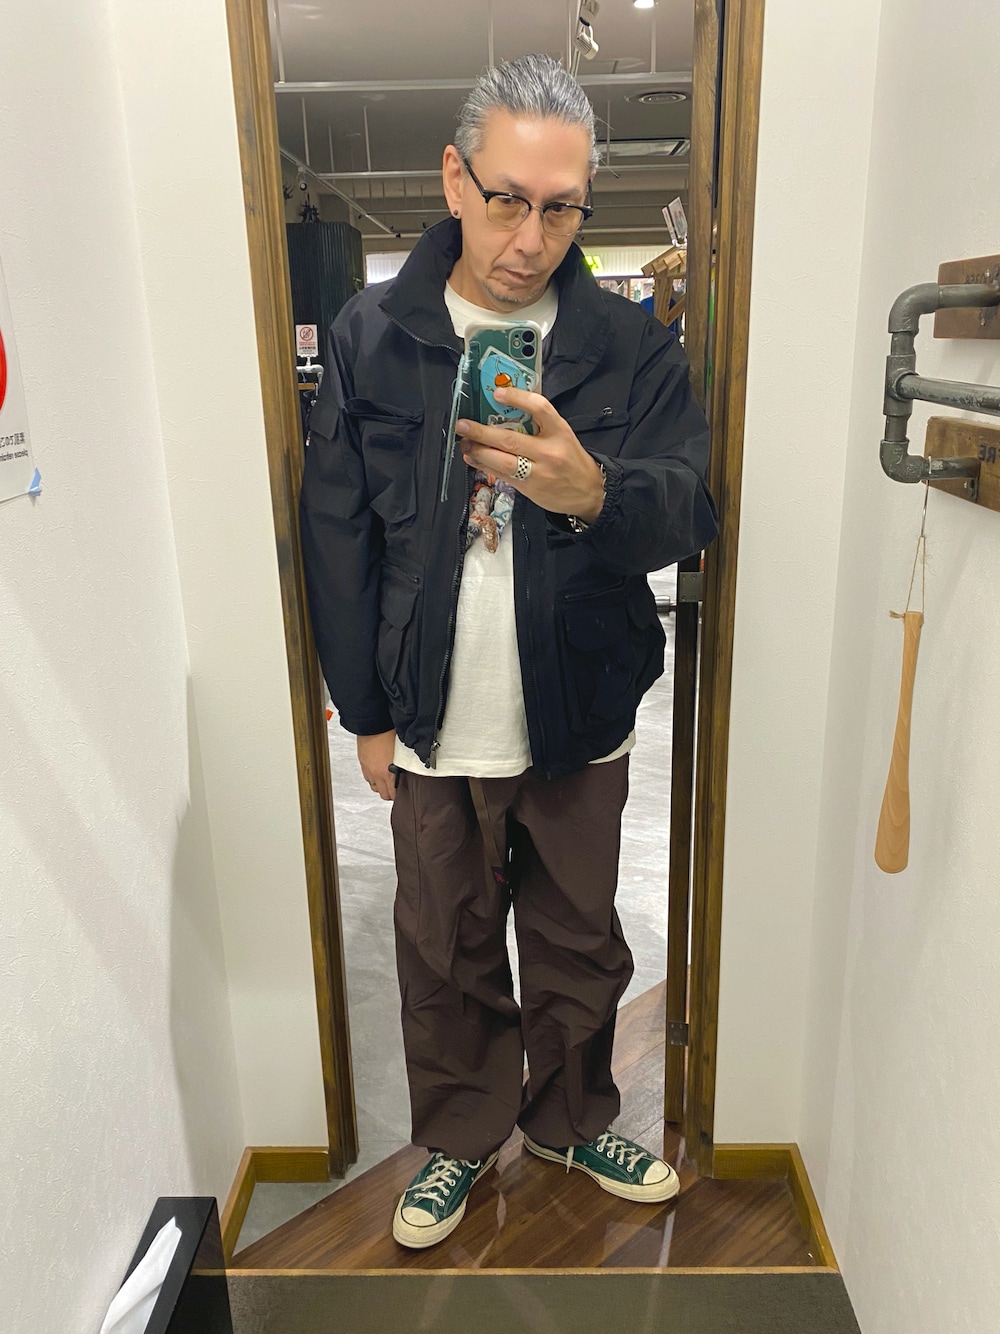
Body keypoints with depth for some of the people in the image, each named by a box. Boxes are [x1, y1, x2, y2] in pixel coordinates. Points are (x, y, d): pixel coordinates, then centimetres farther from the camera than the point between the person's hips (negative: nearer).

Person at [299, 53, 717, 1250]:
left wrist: (592, 493, -35)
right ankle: (459, 1134, 43)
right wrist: (368, 714, -1)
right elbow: (338, 540, -1)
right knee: (446, 956, 17)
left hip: (581, 724, 1)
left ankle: (571, 1119, 46)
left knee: (579, 946, 18)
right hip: (435, 732, 0)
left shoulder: (628, 344, -3)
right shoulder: (369, 338, -3)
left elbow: (690, 509, -11)